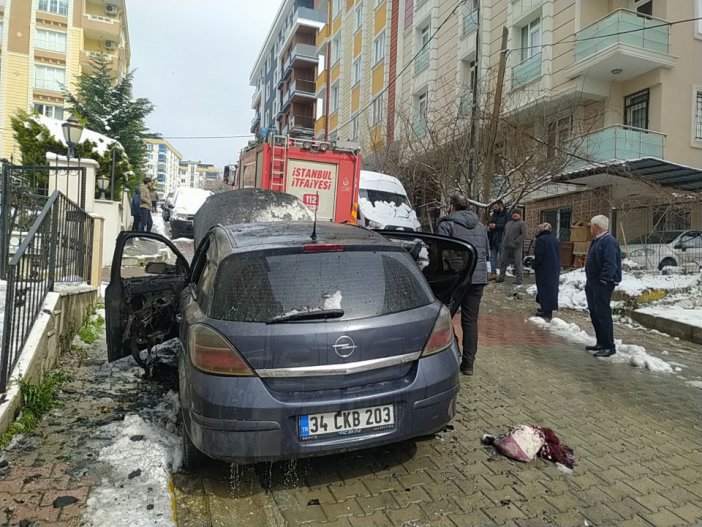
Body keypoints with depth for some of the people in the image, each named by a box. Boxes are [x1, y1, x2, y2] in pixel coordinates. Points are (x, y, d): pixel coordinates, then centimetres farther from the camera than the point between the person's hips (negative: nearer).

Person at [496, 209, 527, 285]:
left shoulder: (522, 223, -1)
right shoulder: (508, 223, 21)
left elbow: (524, 234, -11)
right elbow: (504, 234, 26)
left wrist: (516, 242, -18)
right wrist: (503, 242, 10)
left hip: (516, 247, -7)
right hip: (506, 247, 7)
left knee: (517, 263, -5)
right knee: (503, 262, 10)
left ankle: (519, 279, 0)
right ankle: (501, 277, 20)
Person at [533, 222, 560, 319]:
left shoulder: (540, 240, -15)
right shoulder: (555, 239, 11)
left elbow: (538, 256, -18)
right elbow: (558, 254, 15)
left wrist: (535, 266, -5)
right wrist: (557, 265, 20)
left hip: (544, 269, -8)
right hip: (555, 268, 8)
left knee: (544, 288, -3)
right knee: (552, 287, 15)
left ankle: (546, 311, -2)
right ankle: (550, 307, 25)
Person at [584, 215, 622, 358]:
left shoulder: (609, 241, -16)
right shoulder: (597, 240, 16)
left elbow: (610, 264, -24)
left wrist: (603, 280, -25)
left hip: (602, 284, -10)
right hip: (592, 283, 10)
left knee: (602, 314, -8)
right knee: (594, 313, 15)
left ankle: (609, 347, -1)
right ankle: (601, 343, 25)